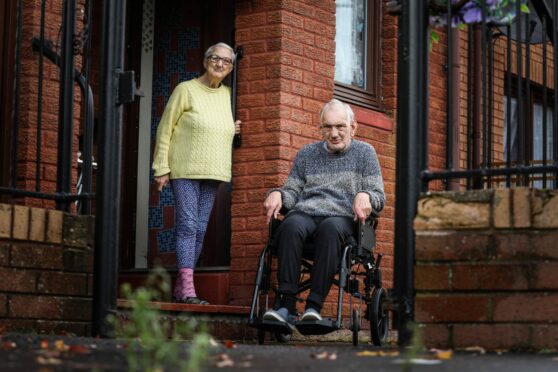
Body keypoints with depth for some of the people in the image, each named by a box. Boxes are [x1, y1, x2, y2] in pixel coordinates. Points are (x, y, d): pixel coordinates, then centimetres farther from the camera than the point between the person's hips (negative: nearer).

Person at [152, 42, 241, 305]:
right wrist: (161, 169, -9)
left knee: (200, 229, 4)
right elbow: (165, 129, -4)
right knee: (188, 224, -13)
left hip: (213, 173, 6)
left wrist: (231, 131, 5)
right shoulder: (186, 90, -3)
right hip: (184, 170, -5)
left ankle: (180, 287, 10)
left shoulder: (227, 95, 12)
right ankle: (187, 288, -17)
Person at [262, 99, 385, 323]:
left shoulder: (364, 152, 16)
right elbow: (293, 192, 22)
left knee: (330, 229, -39)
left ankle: (314, 305, -43)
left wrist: (364, 195, -14)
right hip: (304, 213, 2)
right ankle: (287, 305, -41)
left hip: (342, 217, -2)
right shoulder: (306, 154, 24)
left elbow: (379, 197, 10)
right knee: (290, 227, -35)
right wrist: (277, 194, -2)